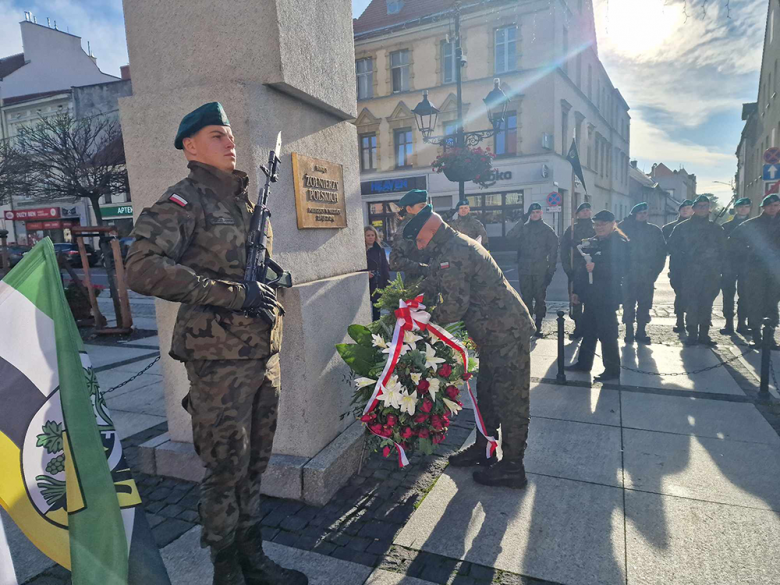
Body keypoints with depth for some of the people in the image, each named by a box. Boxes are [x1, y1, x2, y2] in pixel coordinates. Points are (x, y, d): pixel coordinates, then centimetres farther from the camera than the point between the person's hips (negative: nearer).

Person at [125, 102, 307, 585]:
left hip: (264, 353, 7)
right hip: (220, 360, -7)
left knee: (255, 464, 16)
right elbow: (143, 268, -21)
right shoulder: (185, 200, -7)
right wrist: (234, 293, -22)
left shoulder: (246, 200, 17)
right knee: (227, 469, 3)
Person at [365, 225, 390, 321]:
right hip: (365, 286, -3)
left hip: (378, 286, 3)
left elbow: (385, 269, 8)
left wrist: (387, 285, 1)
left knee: (377, 311, 8)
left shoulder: (380, 250, 9)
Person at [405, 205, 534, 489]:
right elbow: (433, 283, 19)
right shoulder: (456, 246, 14)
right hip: (498, 331, 11)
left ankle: (512, 468, 12)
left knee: (509, 400, 0)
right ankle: (483, 449, 34)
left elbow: (454, 306, -23)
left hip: (506, 333, -11)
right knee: (488, 394, 20)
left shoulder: (453, 254, -21)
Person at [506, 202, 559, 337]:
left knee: (540, 297, 1)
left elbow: (553, 251, 1)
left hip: (541, 271, -2)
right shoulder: (523, 228, 9)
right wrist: (521, 222, -13)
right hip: (524, 270, 2)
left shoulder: (548, 230, 3)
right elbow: (510, 237, -9)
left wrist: (551, 270, -6)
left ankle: (538, 325, 10)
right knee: (526, 297, 7)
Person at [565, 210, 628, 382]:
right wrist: (577, 290, 12)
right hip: (590, 295, 7)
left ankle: (612, 370, 9)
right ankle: (584, 363, 27)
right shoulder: (591, 243, 13)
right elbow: (582, 267, 15)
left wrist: (596, 267, -26)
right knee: (588, 331, 15)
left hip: (607, 296, -7)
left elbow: (619, 269, -19)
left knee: (607, 334, -2)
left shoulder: (619, 243, -7)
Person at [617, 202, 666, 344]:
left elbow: (662, 251, 7)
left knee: (644, 305, 6)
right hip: (630, 274, -2)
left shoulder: (655, 230, 9)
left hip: (647, 275, 2)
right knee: (629, 305, -1)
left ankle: (641, 332, 15)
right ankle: (629, 332, 6)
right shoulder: (627, 229, 5)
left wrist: (655, 270, 1)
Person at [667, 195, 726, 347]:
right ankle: (692, 334, 3)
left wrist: (719, 267, 4)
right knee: (691, 304, -4)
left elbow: (722, 250, 15)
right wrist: (682, 265, -4)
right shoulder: (683, 227, 3)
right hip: (690, 273, -3)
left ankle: (704, 334, 11)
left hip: (711, 273, 3)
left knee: (707, 304, 4)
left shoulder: (716, 229, 12)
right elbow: (673, 247, 3)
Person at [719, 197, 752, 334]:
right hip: (729, 266, -1)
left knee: (744, 295, 2)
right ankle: (729, 324, 3)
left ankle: (742, 323, 11)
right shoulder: (726, 226, 6)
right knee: (728, 295, -2)